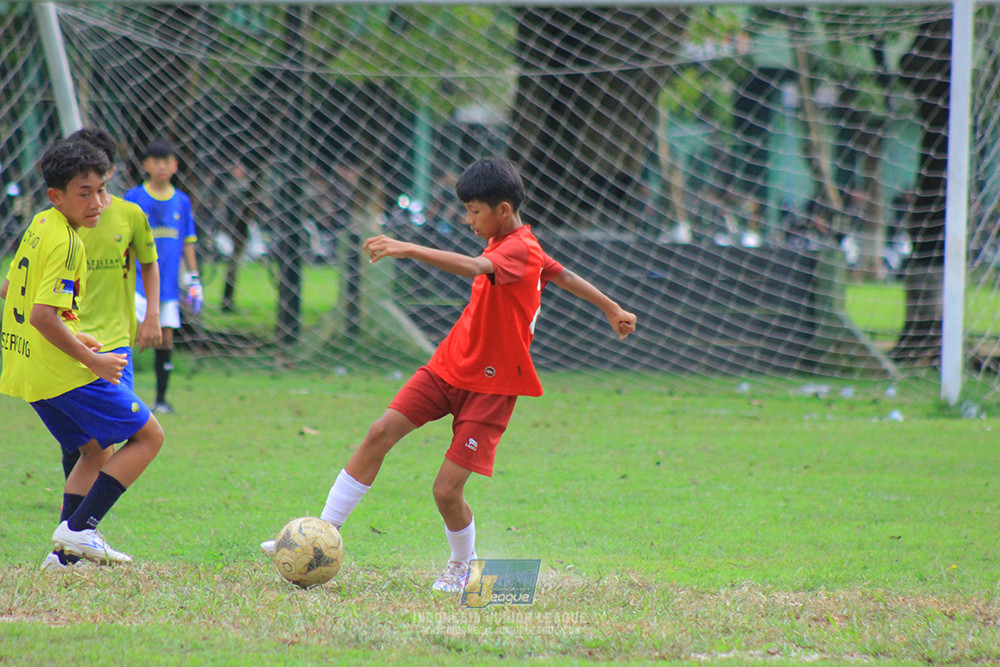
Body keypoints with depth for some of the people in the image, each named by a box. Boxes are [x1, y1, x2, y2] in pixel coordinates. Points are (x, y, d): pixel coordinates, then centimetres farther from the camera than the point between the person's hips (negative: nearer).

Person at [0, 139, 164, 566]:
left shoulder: (39, 227, 11)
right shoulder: (65, 242, -19)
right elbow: (42, 315, -26)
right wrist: (92, 361, -19)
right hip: (63, 371, -10)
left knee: (96, 451, 21)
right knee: (148, 435, 0)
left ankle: (65, 555, 11)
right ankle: (78, 528, -8)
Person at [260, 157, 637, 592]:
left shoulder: (519, 250, -20)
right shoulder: (506, 243, 9)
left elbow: (472, 267, -40)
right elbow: (561, 274, 23)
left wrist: (409, 250, -49)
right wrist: (610, 307, 36)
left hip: (491, 385, -8)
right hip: (449, 365, 8)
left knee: (447, 491, -11)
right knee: (381, 433, -9)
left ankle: (462, 565, 19)